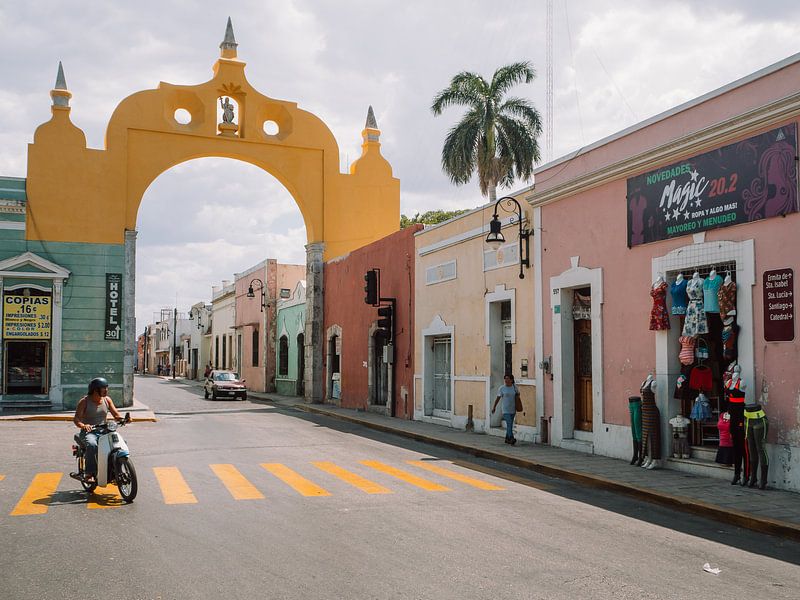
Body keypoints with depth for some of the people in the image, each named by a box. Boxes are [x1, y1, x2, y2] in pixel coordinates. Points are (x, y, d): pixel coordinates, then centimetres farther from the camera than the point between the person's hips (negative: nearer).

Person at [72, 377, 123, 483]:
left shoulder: (107, 400, 9)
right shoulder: (84, 401, -5)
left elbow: (116, 414, 6)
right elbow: (76, 418, -13)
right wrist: (83, 425, -34)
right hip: (88, 432, -4)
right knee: (92, 444, -38)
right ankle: (90, 474, -30)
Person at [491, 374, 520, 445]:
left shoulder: (514, 387, 4)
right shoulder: (501, 388, -5)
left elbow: (518, 394, 22)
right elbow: (498, 398, -1)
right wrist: (494, 407, 1)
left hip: (513, 409, 4)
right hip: (505, 409, -4)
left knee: (510, 424, 12)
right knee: (509, 424, -16)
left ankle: (507, 439, 25)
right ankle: (511, 438, -22)